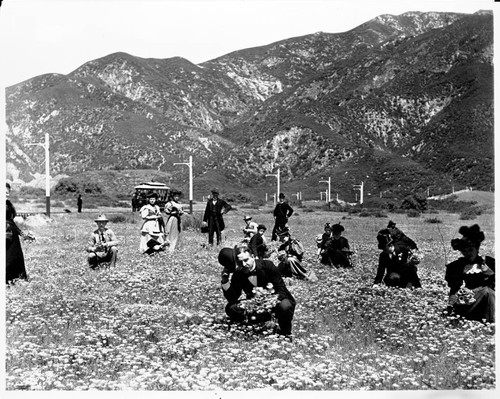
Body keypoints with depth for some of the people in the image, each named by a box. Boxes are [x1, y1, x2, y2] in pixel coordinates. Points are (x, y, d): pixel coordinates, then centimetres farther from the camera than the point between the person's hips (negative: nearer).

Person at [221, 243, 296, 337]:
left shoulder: (267, 265, -18)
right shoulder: (238, 274, -9)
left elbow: (281, 289, -19)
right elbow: (232, 299, -13)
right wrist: (225, 282, -28)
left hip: (275, 301, -3)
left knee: (284, 306, -37)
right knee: (231, 308, -14)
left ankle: (285, 332, -7)